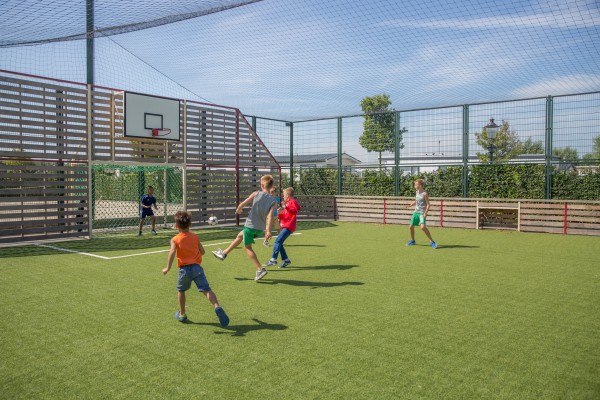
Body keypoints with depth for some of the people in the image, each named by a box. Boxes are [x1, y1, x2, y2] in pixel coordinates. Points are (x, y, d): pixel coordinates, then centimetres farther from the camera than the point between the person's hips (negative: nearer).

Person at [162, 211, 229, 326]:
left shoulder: (175, 239, 1)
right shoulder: (195, 237, 10)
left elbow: (172, 253, -15)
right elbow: (202, 252, 13)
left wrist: (168, 268, -11)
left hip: (184, 269, -1)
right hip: (197, 267, 1)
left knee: (181, 290, 23)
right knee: (206, 289, -9)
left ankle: (182, 314, 32)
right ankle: (217, 307, -32)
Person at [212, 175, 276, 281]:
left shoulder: (256, 194, -10)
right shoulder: (273, 201, -3)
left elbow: (242, 204, -6)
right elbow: (270, 216, -14)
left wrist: (238, 210, 16)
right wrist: (268, 230, -18)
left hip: (250, 225, -5)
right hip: (260, 229, 5)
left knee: (248, 247, 10)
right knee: (240, 236, 27)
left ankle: (260, 269, 0)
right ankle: (224, 253, 42)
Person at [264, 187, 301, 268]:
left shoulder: (293, 202, -3)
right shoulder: (288, 203, 25)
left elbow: (295, 211, -25)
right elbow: (282, 217, 25)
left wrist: (286, 207, -38)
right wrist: (279, 213, 3)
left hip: (288, 227, -10)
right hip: (284, 226, 10)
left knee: (278, 241, -19)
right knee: (279, 243, 8)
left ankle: (273, 259, -21)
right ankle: (286, 260, 14)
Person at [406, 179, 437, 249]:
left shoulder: (424, 194, -13)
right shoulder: (417, 192, 10)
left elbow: (428, 204, -12)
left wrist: (425, 213, -21)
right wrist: (410, 205, 8)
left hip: (422, 213, -8)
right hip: (416, 212, 8)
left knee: (423, 227, -24)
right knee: (411, 227, 8)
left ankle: (431, 242, -12)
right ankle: (412, 240, 30)